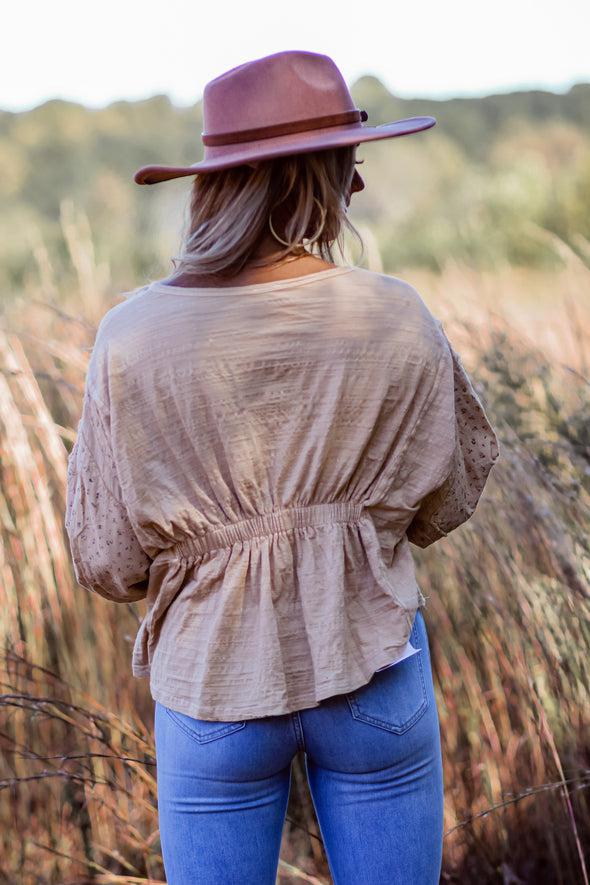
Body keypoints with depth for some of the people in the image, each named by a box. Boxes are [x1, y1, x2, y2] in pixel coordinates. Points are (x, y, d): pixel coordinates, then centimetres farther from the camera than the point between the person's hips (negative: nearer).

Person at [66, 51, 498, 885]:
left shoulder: (132, 337, -10)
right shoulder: (396, 321, -10)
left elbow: (107, 563, -5)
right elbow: (445, 502, 2)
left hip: (214, 685, 0)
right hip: (372, 675, 0)